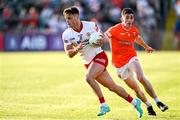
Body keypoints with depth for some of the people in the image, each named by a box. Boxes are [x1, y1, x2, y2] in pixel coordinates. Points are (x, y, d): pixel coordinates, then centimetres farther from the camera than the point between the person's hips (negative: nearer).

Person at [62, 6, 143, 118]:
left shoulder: (90, 25, -12)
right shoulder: (66, 34, -6)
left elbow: (103, 37, 1)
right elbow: (69, 54, -7)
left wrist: (101, 41, -23)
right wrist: (77, 49, -28)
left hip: (99, 56, -4)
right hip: (88, 63, 4)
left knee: (88, 77, -29)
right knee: (112, 86, 8)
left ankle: (104, 105, -18)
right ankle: (134, 102, 25)